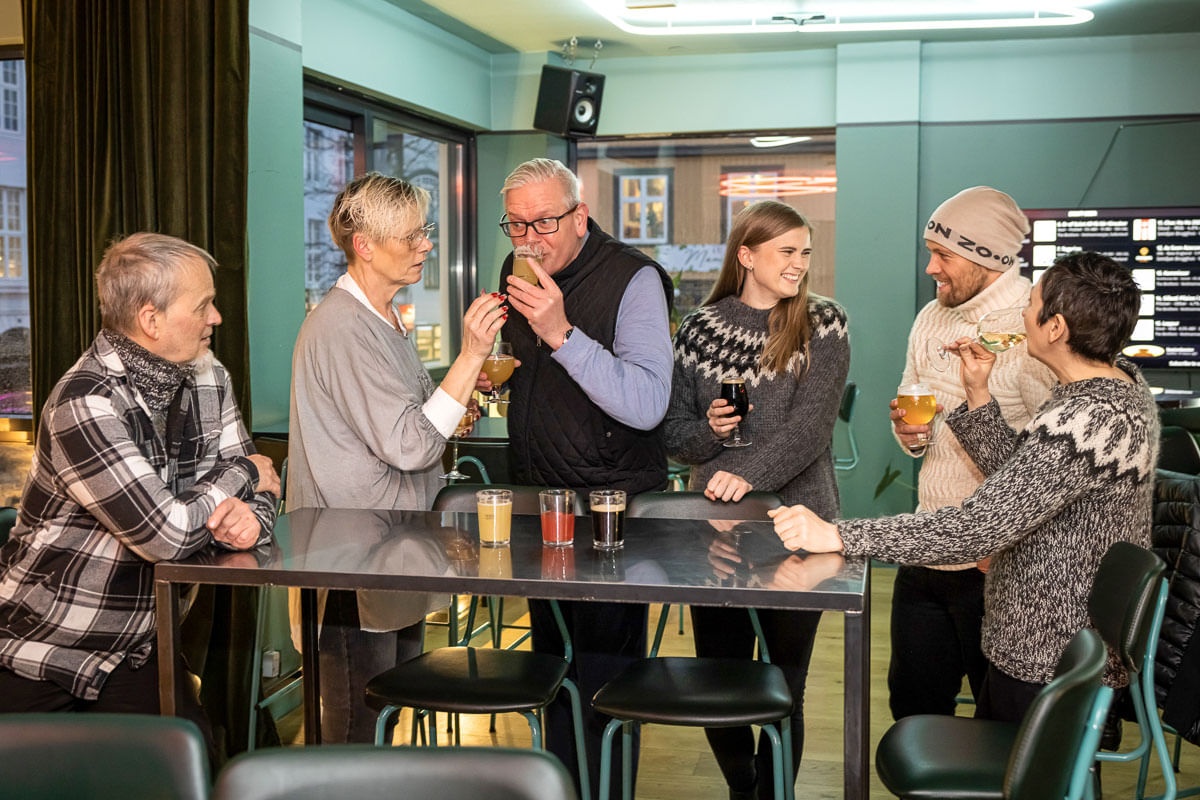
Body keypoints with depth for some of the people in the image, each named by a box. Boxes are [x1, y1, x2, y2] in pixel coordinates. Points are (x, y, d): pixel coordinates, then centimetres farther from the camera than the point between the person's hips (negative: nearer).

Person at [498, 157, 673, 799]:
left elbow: (646, 406, -28)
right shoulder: (519, 271, 7)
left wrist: (562, 333, -33)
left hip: (613, 501, -7)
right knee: (553, 664, 19)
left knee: (602, 679, -3)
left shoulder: (633, 279, -16)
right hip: (539, 496, 7)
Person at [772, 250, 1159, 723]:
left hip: (1048, 665, -10)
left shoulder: (1086, 421, -30)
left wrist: (836, 536, -34)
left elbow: (978, 527, -34)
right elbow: (1018, 476, 10)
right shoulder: (1121, 382, 4)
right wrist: (978, 395, 0)